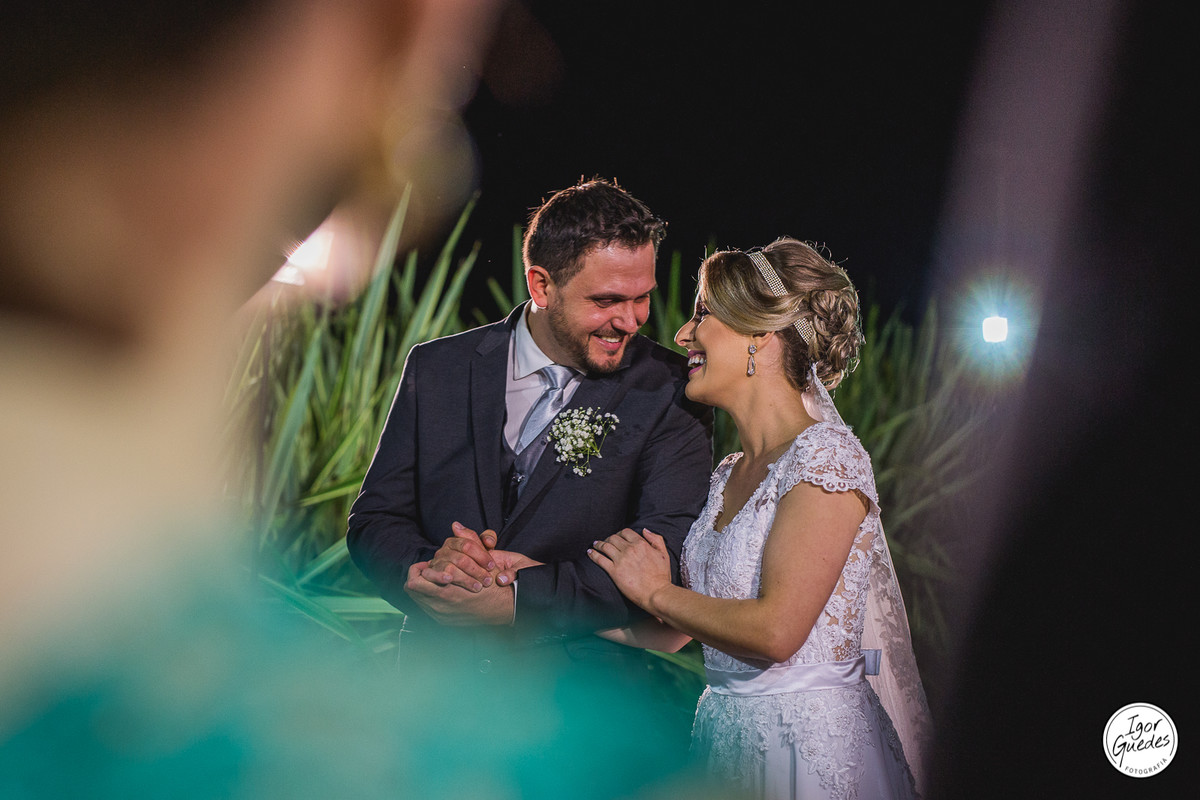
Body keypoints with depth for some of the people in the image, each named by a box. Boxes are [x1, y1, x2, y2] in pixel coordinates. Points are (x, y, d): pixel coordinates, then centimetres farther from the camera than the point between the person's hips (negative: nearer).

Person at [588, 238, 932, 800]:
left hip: (806, 749, -8)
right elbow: (671, 632, 8)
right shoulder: (728, 477, 10)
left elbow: (776, 630, -23)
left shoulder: (826, 456, -15)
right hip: (725, 739, 8)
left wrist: (653, 591, -10)